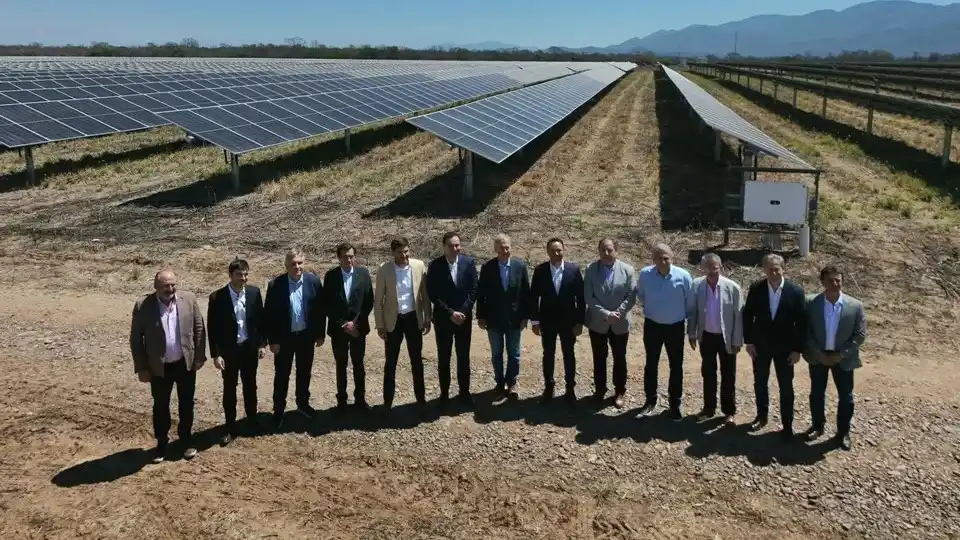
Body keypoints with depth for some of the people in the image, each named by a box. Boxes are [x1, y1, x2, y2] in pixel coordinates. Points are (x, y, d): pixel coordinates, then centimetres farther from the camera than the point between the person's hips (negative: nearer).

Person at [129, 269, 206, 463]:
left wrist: (200, 357, 0)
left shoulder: (189, 300, -8)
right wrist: (141, 368, -6)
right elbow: (136, 339, -6)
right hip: (159, 366, -1)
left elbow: (199, 329, 0)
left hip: (186, 363, 1)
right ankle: (161, 443, 30)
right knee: (160, 407, 12)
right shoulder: (143, 306, -12)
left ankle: (186, 439, 32)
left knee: (186, 404, 14)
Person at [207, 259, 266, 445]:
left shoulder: (254, 292, -5)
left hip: (250, 348, 3)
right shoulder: (217, 297, -14)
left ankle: (252, 420, 36)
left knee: (250, 386, 17)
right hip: (228, 350, -3)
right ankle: (230, 427, 22)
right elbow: (212, 328, -10)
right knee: (229, 390, 9)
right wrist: (215, 354, -12)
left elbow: (260, 319, 5)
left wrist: (262, 344, 3)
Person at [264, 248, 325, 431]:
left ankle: (303, 403, 36)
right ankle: (278, 410, 22)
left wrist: (320, 333, 1)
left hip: (306, 335, 2)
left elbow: (320, 309, 0)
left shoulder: (313, 281, -8)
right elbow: (269, 314, -10)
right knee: (282, 375, 8)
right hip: (284, 337, -2)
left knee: (304, 372, 17)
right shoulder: (275, 285, -14)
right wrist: (272, 340, -10)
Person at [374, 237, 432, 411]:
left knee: (417, 360, 11)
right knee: (391, 363, 7)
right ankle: (388, 400, 18)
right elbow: (378, 299, -4)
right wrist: (380, 324, -5)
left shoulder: (419, 265, -5)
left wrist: (428, 318, 1)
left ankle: (421, 397, 23)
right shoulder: (384, 269, -9)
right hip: (393, 320, -1)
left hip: (413, 318, 1)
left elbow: (425, 294, 2)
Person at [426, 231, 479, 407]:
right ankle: (444, 393, 17)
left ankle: (464, 392, 21)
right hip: (443, 318, -1)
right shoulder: (435, 265, -8)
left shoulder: (469, 262, -2)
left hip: (464, 317, 1)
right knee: (443, 358, 7)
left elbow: (473, 289, -2)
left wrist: (463, 312, -11)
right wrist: (450, 313, -15)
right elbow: (432, 294, -9)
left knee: (464, 357, 9)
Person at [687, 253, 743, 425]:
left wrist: (737, 341, -9)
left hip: (726, 338, -2)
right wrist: (692, 334, 2)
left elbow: (738, 316, -9)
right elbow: (693, 311, 3)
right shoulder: (697, 285, -7)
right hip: (706, 336, 3)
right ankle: (709, 408, 27)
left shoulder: (733, 287, -14)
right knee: (708, 374, 14)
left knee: (728, 376, 8)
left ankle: (729, 411, 20)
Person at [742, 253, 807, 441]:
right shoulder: (755, 289, -8)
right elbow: (747, 316, 0)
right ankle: (762, 415, 35)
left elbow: (801, 322, -8)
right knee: (760, 383, 15)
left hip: (785, 347, -2)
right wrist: (748, 342, -3)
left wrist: (797, 349, -9)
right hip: (760, 345, 2)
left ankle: (787, 425, 17)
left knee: (786, 387, 6)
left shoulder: (796, 291, -12)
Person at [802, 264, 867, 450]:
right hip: (818, 356, 1)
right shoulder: (811, 303, -11)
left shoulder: (855, 306, -11)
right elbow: (806, 332, -5)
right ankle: (817, 425, 33)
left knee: (846, 397, 8)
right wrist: (819, 353, -12)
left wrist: (840, 355, -14)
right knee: (816, 394, 14)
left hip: (844, 358, -1)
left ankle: (843, 432, 25)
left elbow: (860, 335, -8)